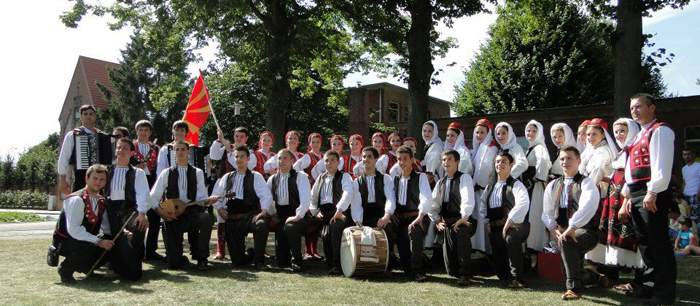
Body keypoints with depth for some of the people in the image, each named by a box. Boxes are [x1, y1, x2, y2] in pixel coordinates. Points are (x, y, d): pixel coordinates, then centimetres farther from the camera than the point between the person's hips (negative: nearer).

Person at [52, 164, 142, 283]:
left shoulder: (101, 201, 6)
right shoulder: (76, 200, -20)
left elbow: (107, 227, 11)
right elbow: (73, 230, -29)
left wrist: (123, 234, -7)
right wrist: (98, 241, -33)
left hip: (87, 240, 8)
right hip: (65, 241, -8)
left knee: (115, 243, -5)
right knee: (89, 248, -36)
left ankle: (86, 267, 11)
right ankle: (65, 269, -7)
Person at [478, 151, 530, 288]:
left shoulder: (515, 185, -6)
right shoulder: (490, 186, 14)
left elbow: (523, 204, -24)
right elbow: (482, 204, 27)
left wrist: (509, 222, -26)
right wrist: (487, 221, 13)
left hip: (514, 226, -6)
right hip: (495, 229, 6)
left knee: (511, 238, -42)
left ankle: (515, 278, -26)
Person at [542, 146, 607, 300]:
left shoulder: (586, 183, -4)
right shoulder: (553, 185, 14)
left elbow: (588, 208, -21)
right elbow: (547, 212, 15)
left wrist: (572, 228, -32)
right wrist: (553, 228, -4)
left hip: (585, 231, -6)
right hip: (562, 233, 6)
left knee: (566, 241, -36)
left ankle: (574, 288, -25)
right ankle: (594, 276, 40)